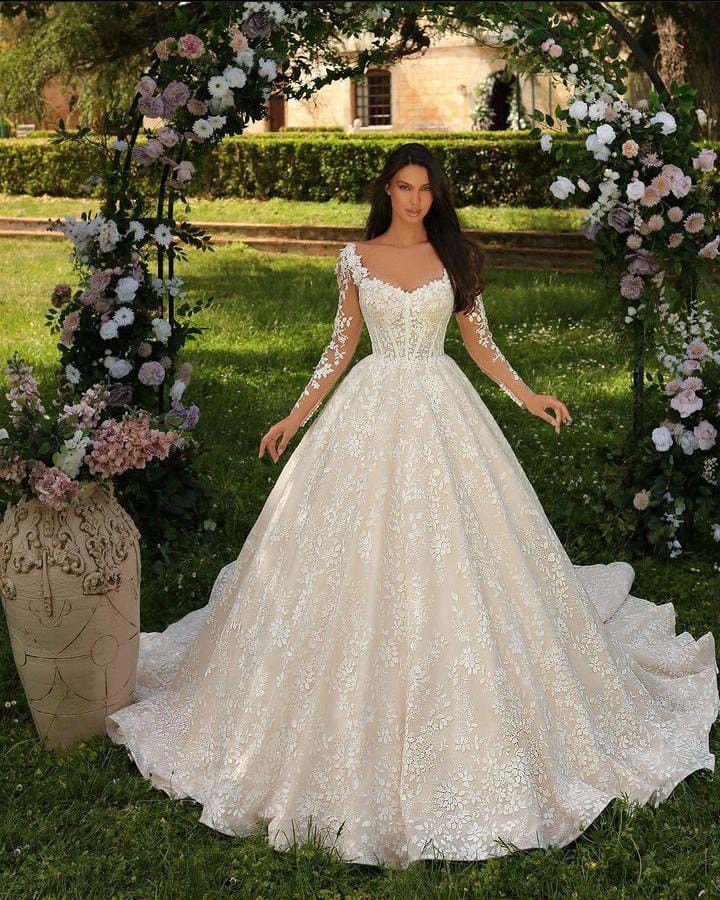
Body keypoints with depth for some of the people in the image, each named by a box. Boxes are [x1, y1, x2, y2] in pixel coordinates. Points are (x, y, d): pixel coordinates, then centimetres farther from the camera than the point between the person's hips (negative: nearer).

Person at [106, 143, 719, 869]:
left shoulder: (455, 257, 4)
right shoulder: (355, 259, 4)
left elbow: (478, 339, 9)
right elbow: (341, 345, 8)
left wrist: (528, 396, 2)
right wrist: (297, 416, 4)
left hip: (441, 410, 0)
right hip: (370, 410, 0)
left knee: (450, 552, 0)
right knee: (356, 556, 0)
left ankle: (459, 716, 18)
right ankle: (358, 720, 16)